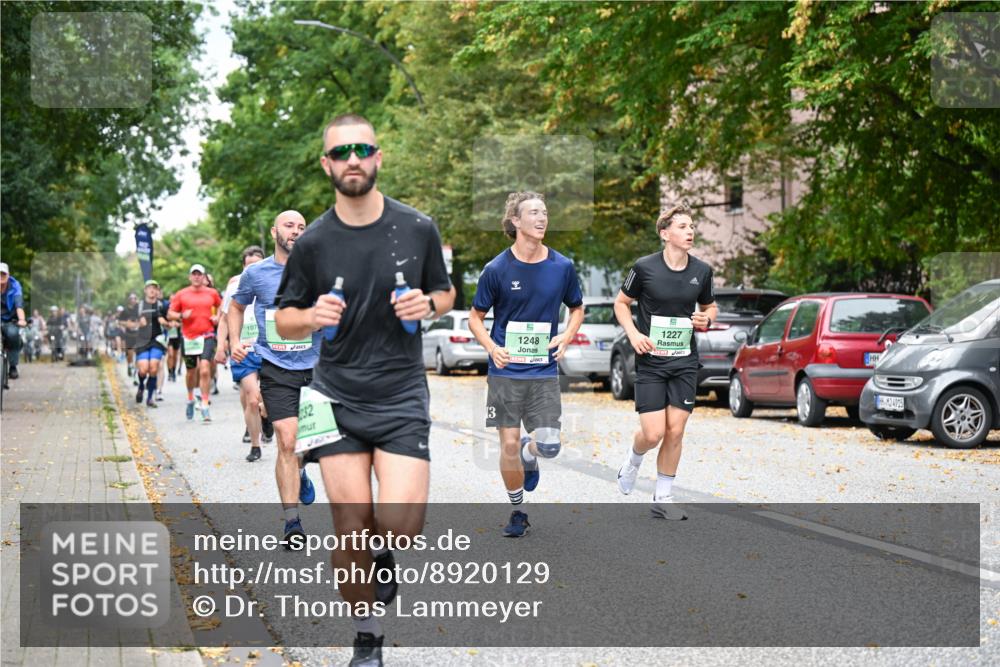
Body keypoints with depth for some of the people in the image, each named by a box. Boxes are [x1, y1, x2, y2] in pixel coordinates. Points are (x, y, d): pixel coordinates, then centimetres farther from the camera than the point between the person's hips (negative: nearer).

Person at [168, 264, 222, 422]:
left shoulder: (212, 293, 6)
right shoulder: (181, 294, 4)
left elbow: (221, 306, 25)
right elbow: (170, 314, 6)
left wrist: (218, 317, 5)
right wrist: (181, 316, -13)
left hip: (207, 336, -1)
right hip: (188, 337, 1)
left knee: (205, 370, -16)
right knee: (191, 371, 13)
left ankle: (205, 406, -13)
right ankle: (190, 399, 39)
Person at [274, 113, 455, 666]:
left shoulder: (417, 228, 0)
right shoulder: (313, 241, -1)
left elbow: (445, 292, 15)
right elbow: (283, 320, 6)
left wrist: (428, 303, -9)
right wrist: (312, 317, -16)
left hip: (402, 395, 0)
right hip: (337, 397, 0)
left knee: (402, 524, -15)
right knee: (351, 531, -3)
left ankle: (386, 557, 23)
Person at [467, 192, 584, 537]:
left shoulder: (562, 267, 0)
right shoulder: (496, 269, -6)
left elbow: (577, 308, 16)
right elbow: (476, 317, 3)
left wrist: (566, 337, -3)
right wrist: (493, 348, -15)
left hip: (544, 370, 1)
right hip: (505, 371, -1)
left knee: (550, 446, -8)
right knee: (509, 444, 0)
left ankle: (528, 454, 29)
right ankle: (517, 510, 21)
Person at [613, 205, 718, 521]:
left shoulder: (702, 270, 1)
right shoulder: (644, 267, -9)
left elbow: (710, 306, 18)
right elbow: (621, 303, 4)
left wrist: (706, 319, -5)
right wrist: (634, 334, -10)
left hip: (685, 361, 3)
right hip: (651, 360, -3)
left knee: (675, 432, 1)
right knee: (653, 434, -9)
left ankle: (663, 498, 14)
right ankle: (633, 459, 27)